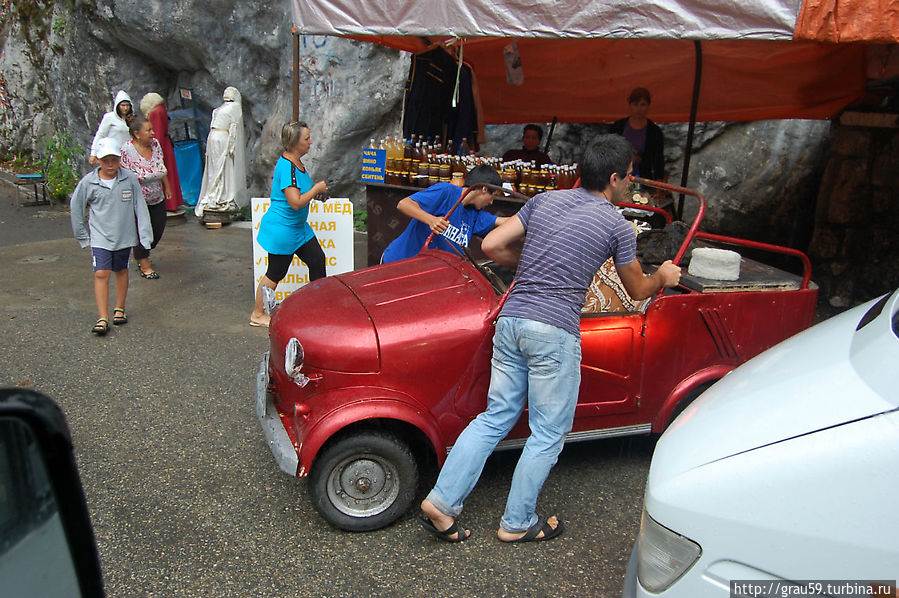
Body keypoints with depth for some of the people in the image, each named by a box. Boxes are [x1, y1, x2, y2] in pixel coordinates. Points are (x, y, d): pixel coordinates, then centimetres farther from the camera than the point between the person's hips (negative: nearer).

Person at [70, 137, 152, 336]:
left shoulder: (130, 178, -6)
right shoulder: (88, 182, -7)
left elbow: (140, 207, -1)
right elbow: (76, 208, 5)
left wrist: (145, 234, -3)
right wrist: (82, 235, 8)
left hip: (124, 235, 1)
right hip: (100, 236, -1)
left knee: (121, 271, 15)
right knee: (101, 274, -9)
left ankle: (119, 309, 32)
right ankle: (103, 318, -5)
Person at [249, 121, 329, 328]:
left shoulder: (295, 162, 6)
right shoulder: (287, 167, -25)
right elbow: (296, 202, -30)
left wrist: (316, 191, 9)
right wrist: (316, 189, -16)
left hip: (298, 227, 10)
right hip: (281, 228, -10)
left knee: (317, 259, 13)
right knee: (275, 273, 3)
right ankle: (257, 315, 19)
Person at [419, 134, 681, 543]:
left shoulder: (543, 201, 13)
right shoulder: (617, 226, 1)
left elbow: (491, 246, 9)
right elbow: (637, 290, 15)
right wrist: (664, 277, 36)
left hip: (510, 320, 6)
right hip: (553, 332, -6)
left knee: (495, 418, 16)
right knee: (548, 434, 11)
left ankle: (441, 502, 14)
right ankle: (517, 524, 23)